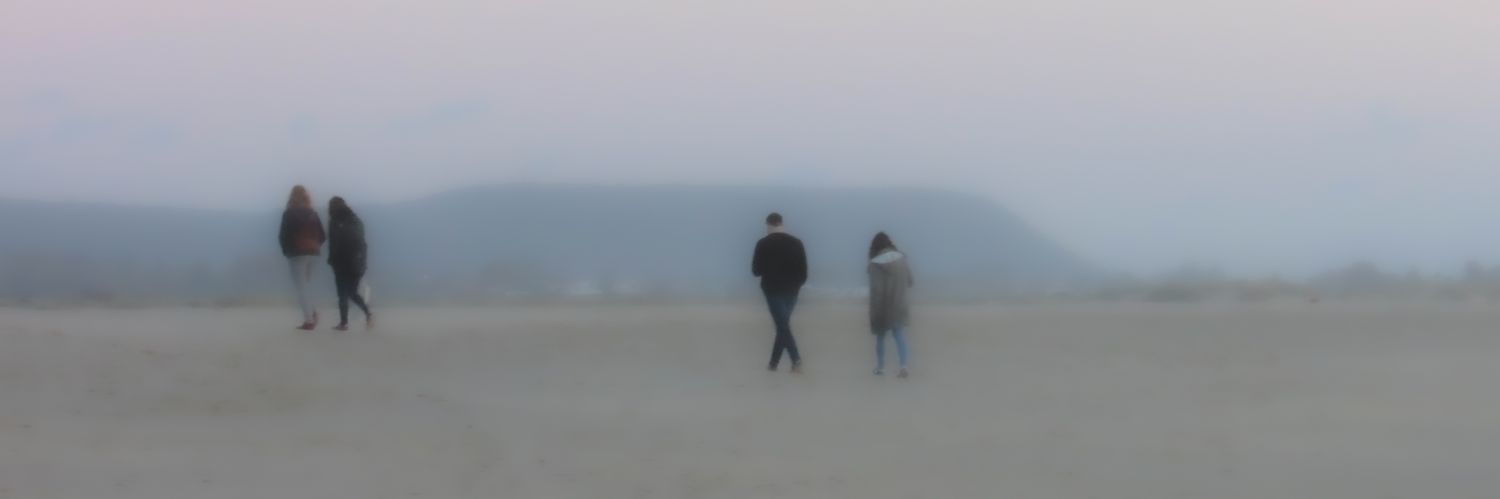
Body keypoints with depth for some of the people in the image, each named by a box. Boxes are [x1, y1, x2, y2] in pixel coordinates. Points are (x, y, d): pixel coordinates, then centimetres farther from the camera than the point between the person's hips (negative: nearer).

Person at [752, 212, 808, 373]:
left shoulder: (763, 244, -8)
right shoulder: (796, 243, 2)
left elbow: (756, 270, -5)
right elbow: (803, 270, 3)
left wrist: (754, 267, 17)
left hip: (773, 290, -4)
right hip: (791, 290, 4)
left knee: (782, 325, -4)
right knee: (783, 324, 13)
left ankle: (796, 359, -20)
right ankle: (774, 362, 17)